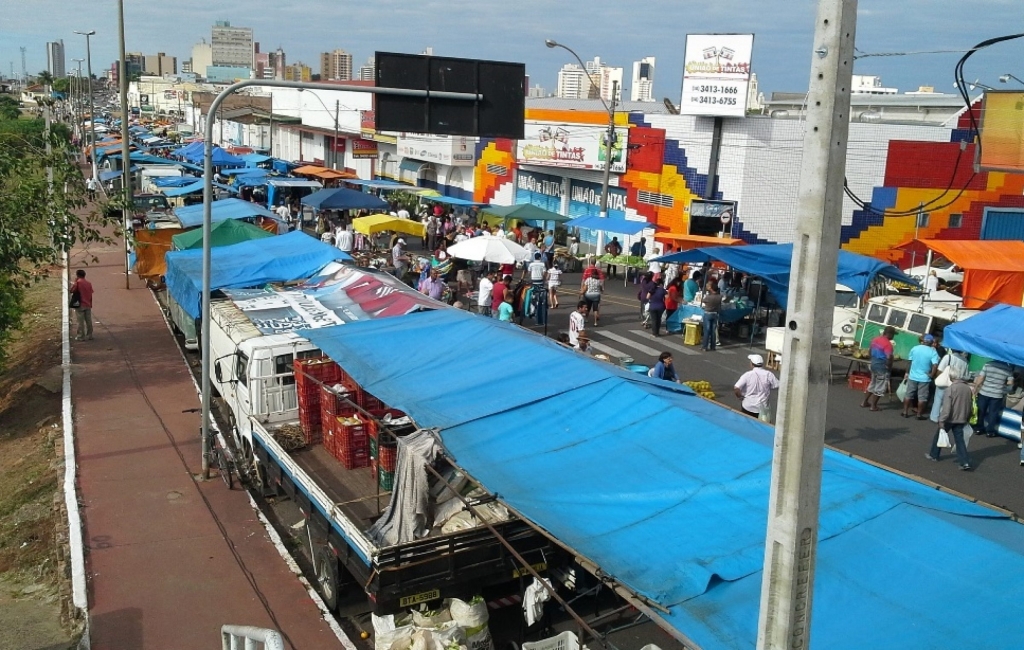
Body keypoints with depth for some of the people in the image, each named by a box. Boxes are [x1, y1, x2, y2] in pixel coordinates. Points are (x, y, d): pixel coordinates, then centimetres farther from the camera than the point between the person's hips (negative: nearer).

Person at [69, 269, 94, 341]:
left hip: (80, 305, -5)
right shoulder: (89, 283, 8)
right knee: (88, 321, 8)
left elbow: (70, 291, -4)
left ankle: (81, 336, -1)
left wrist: (73, 283, 5)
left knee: (81, 322, -2)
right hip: (88, 305, 5)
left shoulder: (77, 282, -9)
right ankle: (89, 335, 12)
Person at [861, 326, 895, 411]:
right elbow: (889, 357, -27)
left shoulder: (875, 339, 5)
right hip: (882, 366, -8)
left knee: (872, 384, 22)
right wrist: (889, 367, -13)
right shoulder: (887, 344, -21)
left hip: (874, 363, 9)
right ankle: (873, 406, 8)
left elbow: (869, 350, 16)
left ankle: (865, 402, 28)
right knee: (880, 387, 4)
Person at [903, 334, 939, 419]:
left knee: (908, 395, 12)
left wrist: (907, 372, 16)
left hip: (912, 376, 3)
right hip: (924, 378, -3)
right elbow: (935, 365, -21)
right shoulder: (932, 352, -10)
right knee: (922, 398, 6)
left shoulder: (915, 348, -1)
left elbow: (909, 361, 6)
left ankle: (905, 412, 15)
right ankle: (919, 415, 10)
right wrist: (931, 375, -9)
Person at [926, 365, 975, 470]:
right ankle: (965, 462, -5)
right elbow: (971, 406, 13)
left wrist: (942, 420, -19)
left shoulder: (951, 388, -16)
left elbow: (946, 407, -21)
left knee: (938, 436, 15)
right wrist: (967, 419, 23)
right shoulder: (968, 388, 4)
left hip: (950, 419, -5)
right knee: (959, 439, 6)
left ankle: (933, 455, 28)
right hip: (961, 419, 5)